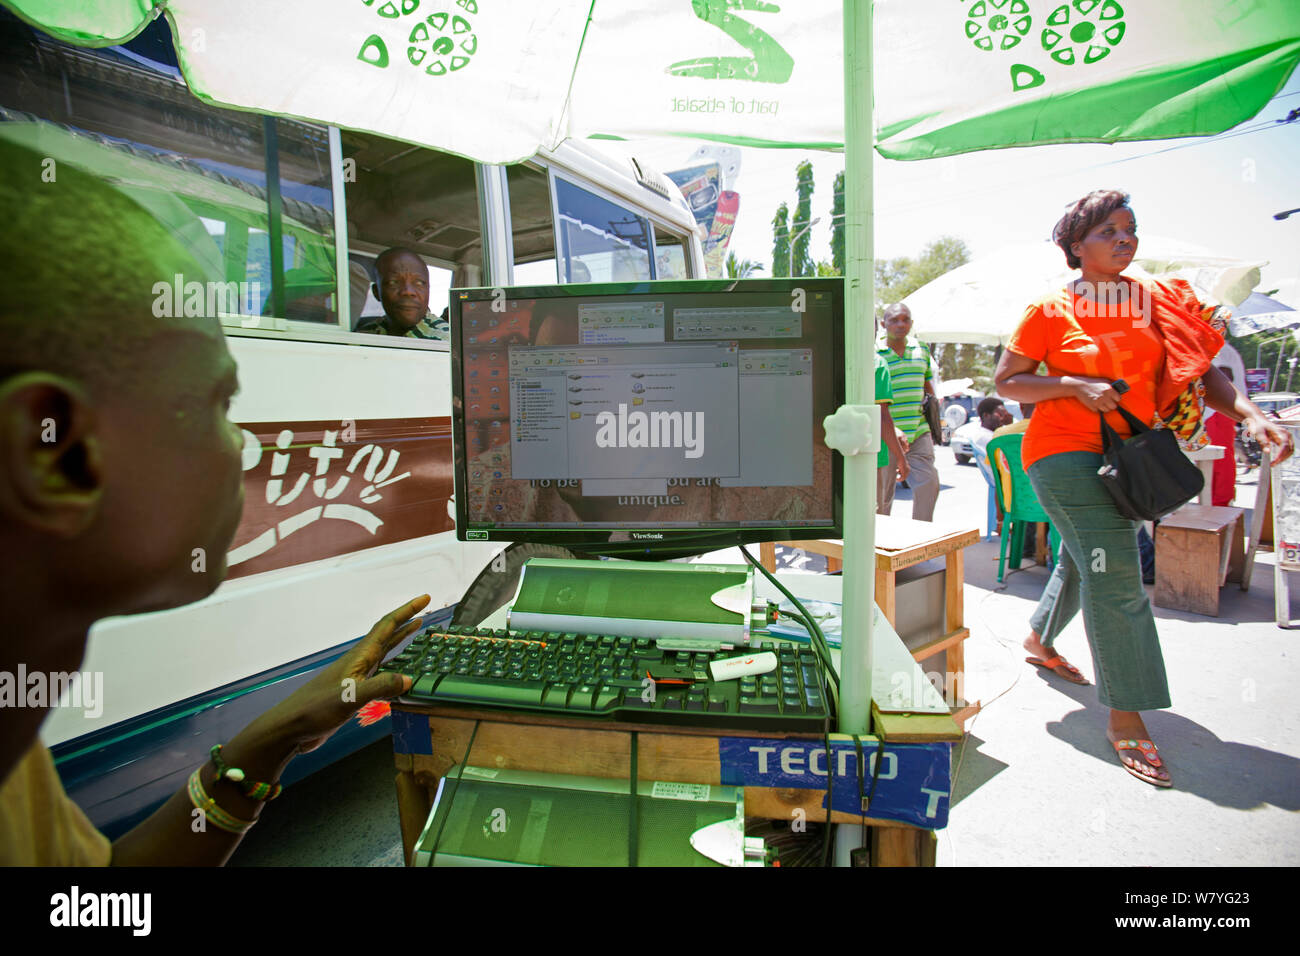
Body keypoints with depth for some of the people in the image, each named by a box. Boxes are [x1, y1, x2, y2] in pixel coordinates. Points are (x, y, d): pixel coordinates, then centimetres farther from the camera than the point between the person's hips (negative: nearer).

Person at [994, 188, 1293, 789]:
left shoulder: (1162, 301, 9)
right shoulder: (1051, 310, -3)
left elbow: (1200, 370, 6)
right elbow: (1005, 381, -3)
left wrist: (1249, 413, -12)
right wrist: (1076, 385, -16)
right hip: (1065, 450, -6)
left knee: (1084, 557, 19)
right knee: (1114, 571, -12)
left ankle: (1039, 639, 45)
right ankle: (1124, 719, -4)